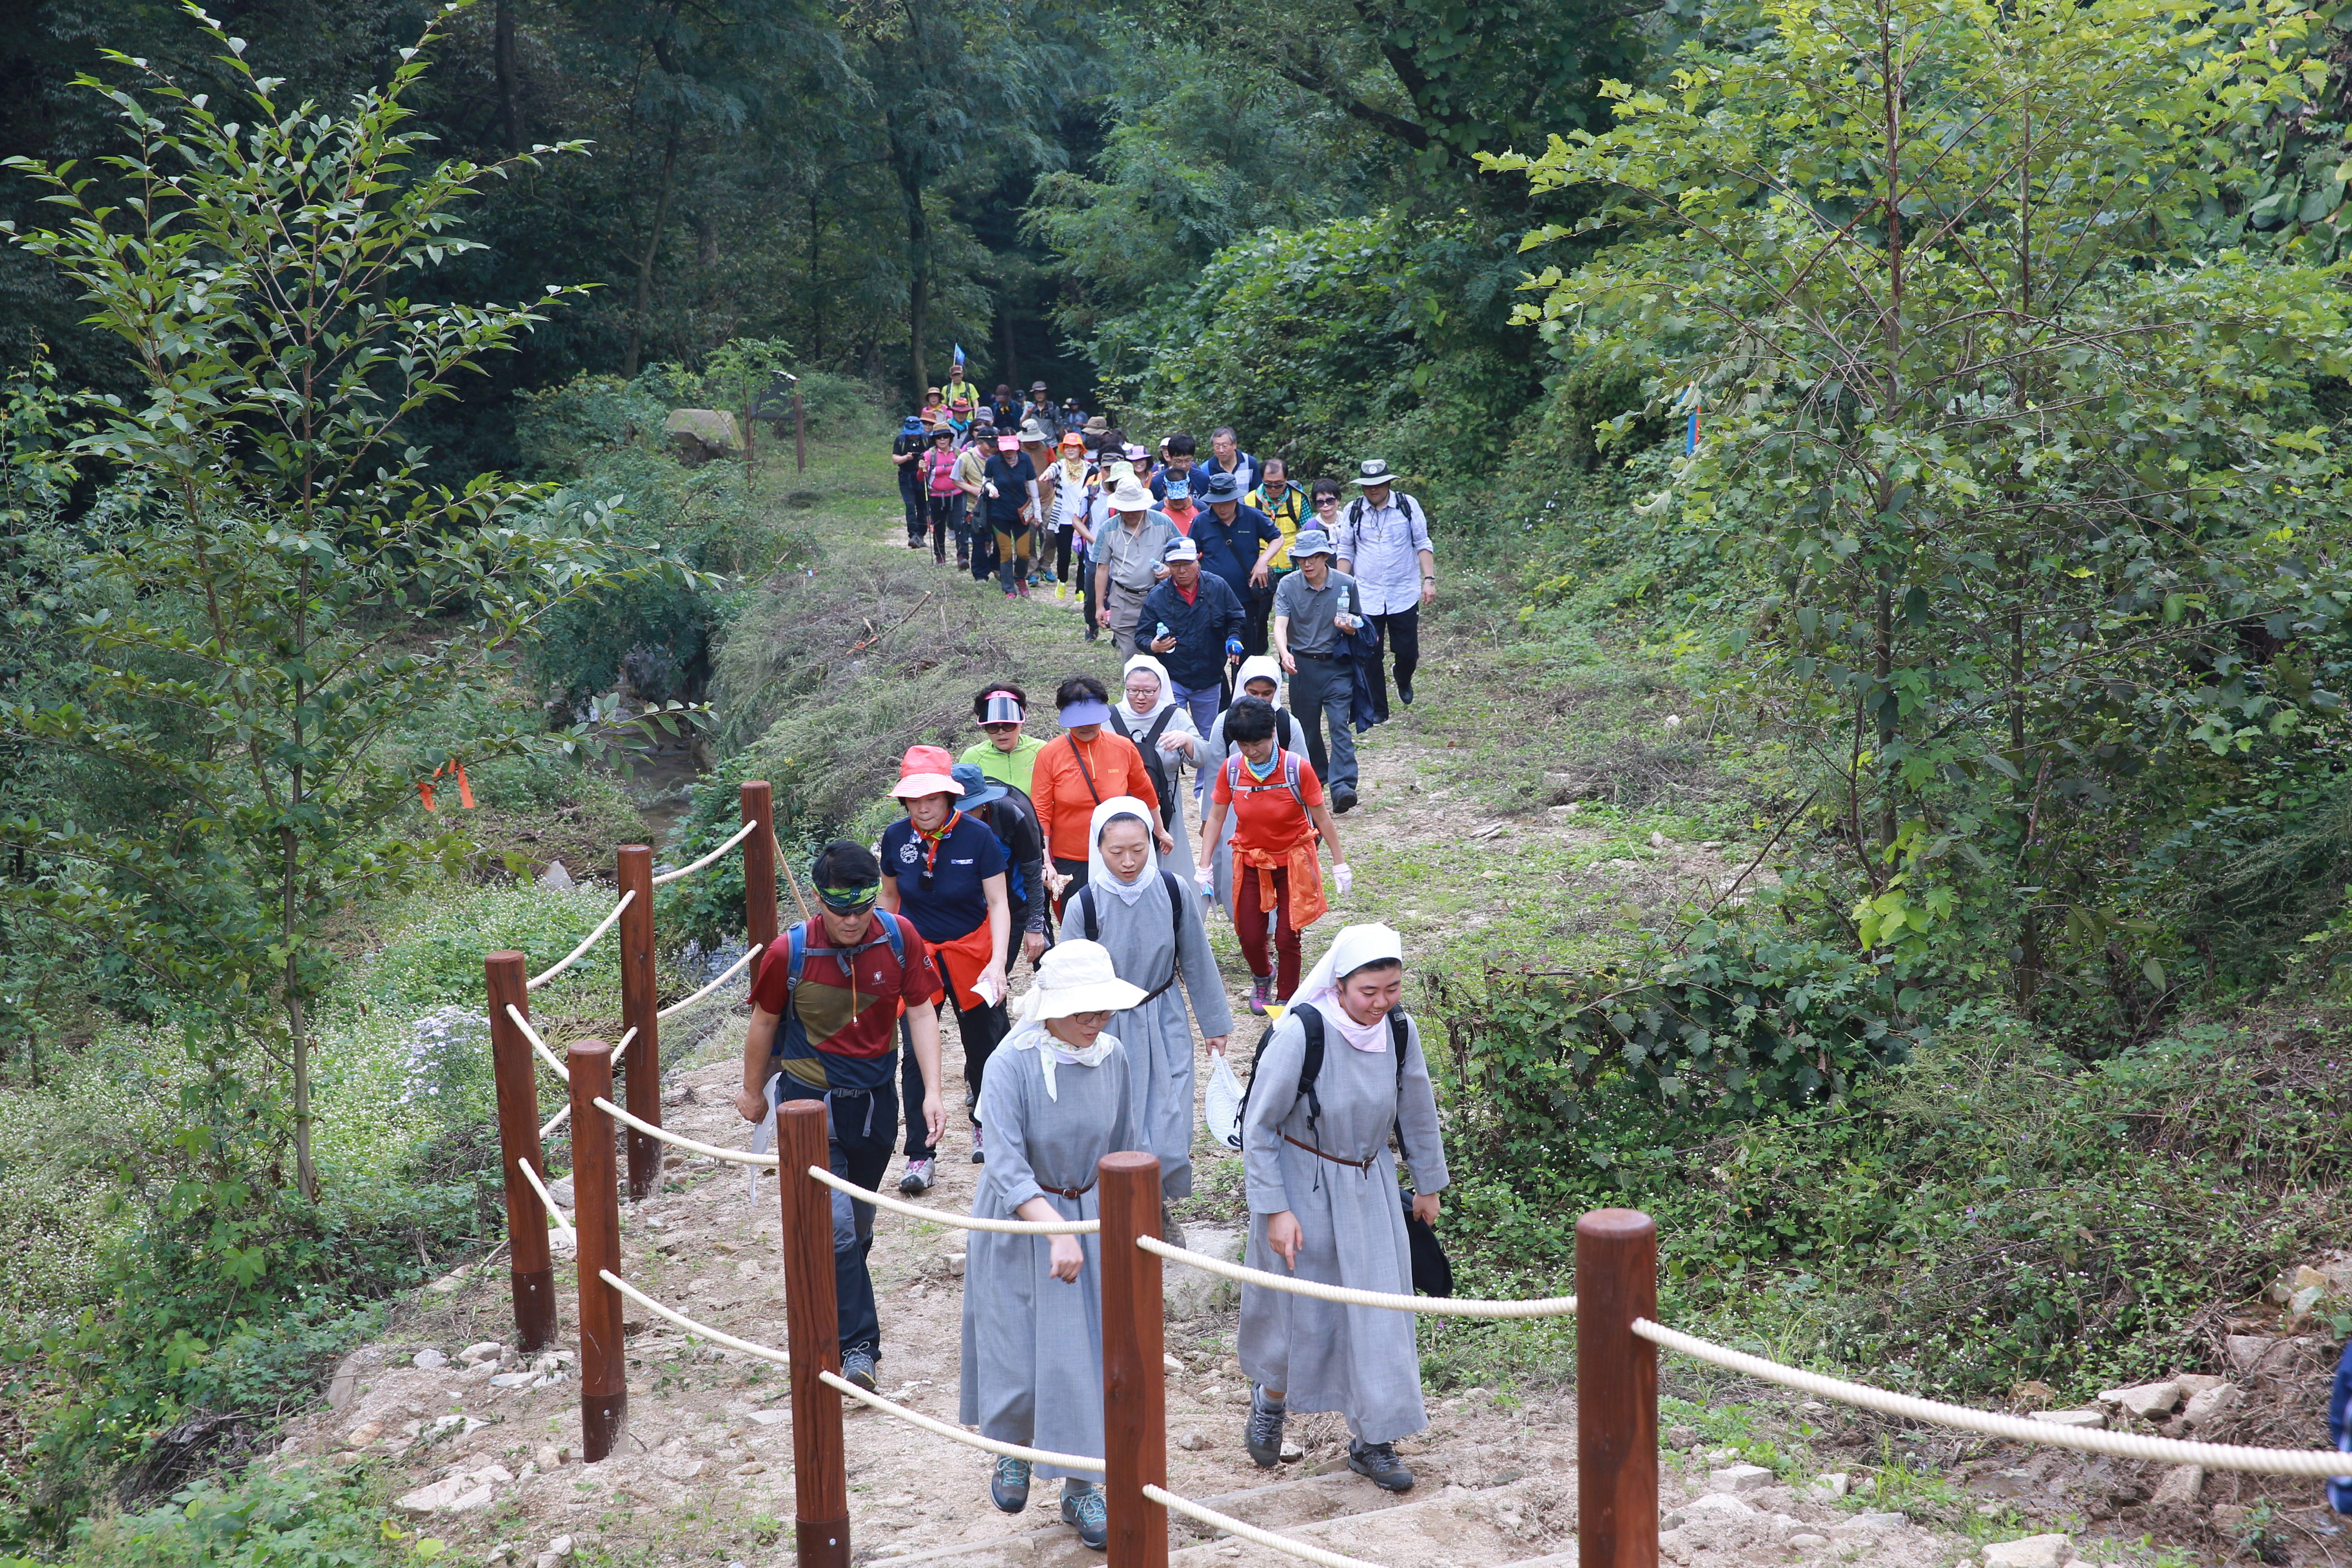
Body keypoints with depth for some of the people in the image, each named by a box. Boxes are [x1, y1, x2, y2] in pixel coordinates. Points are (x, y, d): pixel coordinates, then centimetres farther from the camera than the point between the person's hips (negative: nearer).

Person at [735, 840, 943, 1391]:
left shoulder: (899, 938, -12)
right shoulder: (789, 952, -17)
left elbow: (920, 1014, -4)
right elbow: (765, 1023, 0)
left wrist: (932, 1091, -13)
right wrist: (753, 1091, 12)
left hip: (875, 1101, 3)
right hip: (810, 1101, -3)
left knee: (859, 1223, 17)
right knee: (835, 1227, -12)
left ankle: (830, 1303, 39)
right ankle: (857, 1345, -4)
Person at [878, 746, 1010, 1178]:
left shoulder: (977, 836, -16)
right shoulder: (896, 837, -8)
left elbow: (998, 903, -13)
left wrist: (997, 962, -24)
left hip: (971, 952, -1)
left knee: (983, 1046, 11)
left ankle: (984, 1125, 37)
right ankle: (919, 1154, 4)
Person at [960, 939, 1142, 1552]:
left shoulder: (1115, 1058, -8)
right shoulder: (1014, 1064, -22)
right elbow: (1007, 1163, -27)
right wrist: (1056, 1230, -38)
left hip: (1089, 1213, 3)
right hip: (1019, 1224, -3)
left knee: (1086, 1352, 3)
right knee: (1017, 1352, 4)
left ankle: (1081, 1488, 19)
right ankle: (1012, 1450, 37)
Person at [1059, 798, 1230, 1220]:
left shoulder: (1173, 891, -11)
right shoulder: (1084, 905, -17)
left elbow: (1197, 961, 2)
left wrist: (1214, 1024, 9)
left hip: (1165, 1025, 2)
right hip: (1109, 1029, -2)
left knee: (1170, 1125, 4)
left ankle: (1159, 1207, 30)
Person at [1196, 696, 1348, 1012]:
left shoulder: (1297, 769, -18)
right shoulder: (1231, 770, -11)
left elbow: (1322, 817, -9)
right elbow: (1216, 817, -1)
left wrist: (1340, 864, -4)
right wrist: (1204, 867, -4)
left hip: (1293, 861, -2)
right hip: (1251, 862, 2)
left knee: (1287, 938, -3)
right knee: (1250, 937, 4)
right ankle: (1262, 978, 38)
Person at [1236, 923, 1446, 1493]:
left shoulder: (1400, 1030, -10)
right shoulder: (1301, 1032, -24)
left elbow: (1417, 1112, 8)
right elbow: (1259, 1126, -16)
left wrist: (1429, 1185, 17)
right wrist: (1274, 1210, -17)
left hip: (1369, 1183, 4)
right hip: (1301, 1183, -4)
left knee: (1380, 1307, 4)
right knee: (1301, 1311, 6)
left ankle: (1371, 1440, 18)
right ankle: (1269, 1399, 37)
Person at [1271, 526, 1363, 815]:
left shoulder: (1346, 584, -2)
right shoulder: (1289, 585, -4)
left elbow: (1358, 623, 9)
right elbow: (1280, 623, -15)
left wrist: (1350, 627, -16)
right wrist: (1284, 652, -34)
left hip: (1337, 665, -1)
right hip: (1302, 665, 1)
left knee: (1339, 724, -12)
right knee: (1307, 727, 11)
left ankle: (1342, 787, -21)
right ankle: (1315, 777, 31)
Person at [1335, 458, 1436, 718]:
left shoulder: (1408, 505, -2)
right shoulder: (1353, 511, 2)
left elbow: (1422, 544, 2)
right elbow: (1346, 552, 8)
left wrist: (1429, 580, -6)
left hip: (1404, 596, -1)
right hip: (1366, 597, 1)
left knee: (1408, 652, 2)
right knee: (1369, 657, 2)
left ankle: (1403, 681, 37)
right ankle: (1377, 711, 15)